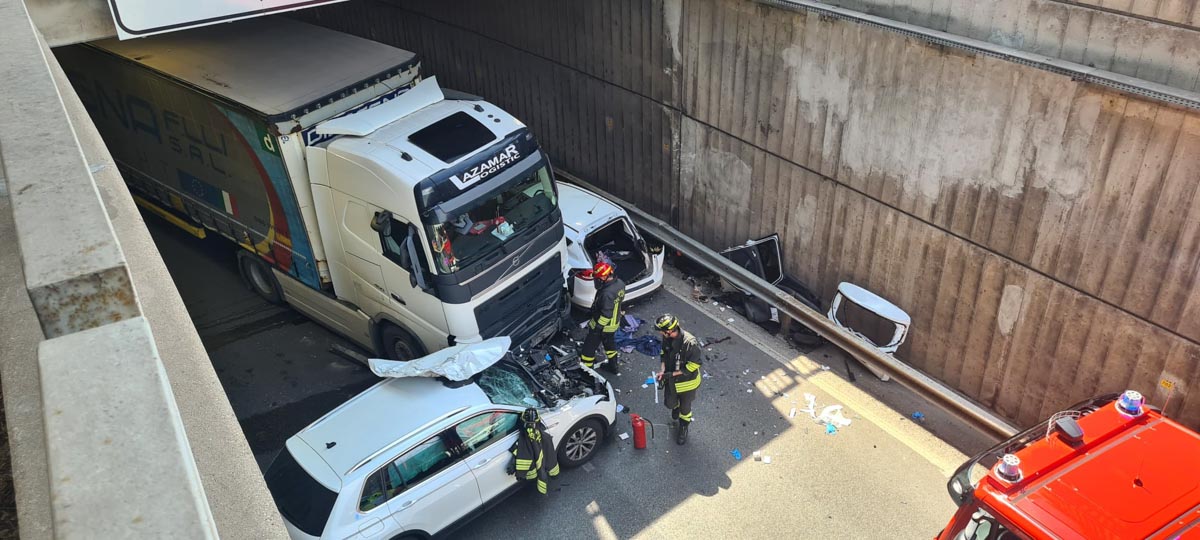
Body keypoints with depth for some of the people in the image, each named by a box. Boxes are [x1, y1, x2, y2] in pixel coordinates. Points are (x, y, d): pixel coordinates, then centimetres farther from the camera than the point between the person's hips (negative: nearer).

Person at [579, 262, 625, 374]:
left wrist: (598, 326, -19)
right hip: (615, 322, 9)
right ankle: (614, 366, 44)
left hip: (603, 324, -9)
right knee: (610, 343, 29)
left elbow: (606, 314, -31)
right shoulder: (620, 283, -11)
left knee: (590, 346, 11)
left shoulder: (607, 293, -37)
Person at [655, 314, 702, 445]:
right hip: (671, 380, 5)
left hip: (687, 382, -5)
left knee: (685, 407, 17)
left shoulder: (690, 343, -36)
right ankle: (676, 408, 59)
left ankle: (683, 429, 44)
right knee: (669, 403, 22)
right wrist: (662, 371, -12)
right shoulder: (667, 338, -18)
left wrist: (672, 374, -26)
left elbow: (693, 365, -26)